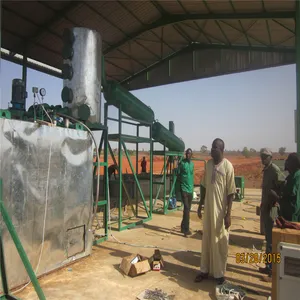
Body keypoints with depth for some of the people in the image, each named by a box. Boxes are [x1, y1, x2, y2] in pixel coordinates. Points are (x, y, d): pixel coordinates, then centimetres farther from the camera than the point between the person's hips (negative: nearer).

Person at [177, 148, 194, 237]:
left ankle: (183, 227, 23)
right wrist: (179, 188, -5)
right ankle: (186, 229, -3)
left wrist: (192, 188, 15)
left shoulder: (192, 164, 11)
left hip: (190, 189, 6)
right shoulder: (182, 163, -7)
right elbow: (178, 175, -2)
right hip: (184, 189, -6)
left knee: (188, 209, 11)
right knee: (186, 209, -11)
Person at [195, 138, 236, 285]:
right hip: (208, 208, 6)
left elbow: (231, 193, -12)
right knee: (206, 240, 14)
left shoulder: (228, 166, -13)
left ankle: (220, 273, 23)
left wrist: (228, 214, -14)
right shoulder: (208, 164, 5)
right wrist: (200, 205, 12)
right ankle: (205, 270, 28)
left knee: (220, 242, 7)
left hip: (221, 210, -6)